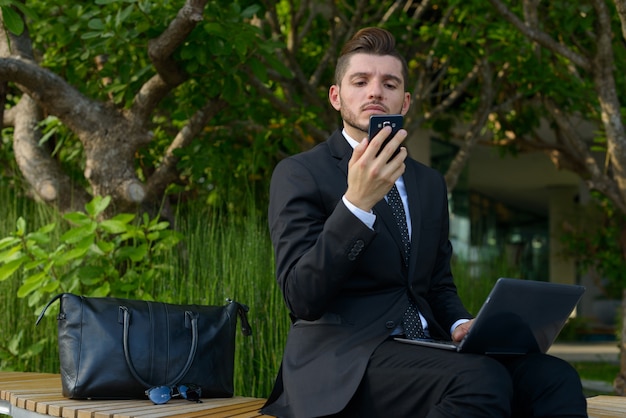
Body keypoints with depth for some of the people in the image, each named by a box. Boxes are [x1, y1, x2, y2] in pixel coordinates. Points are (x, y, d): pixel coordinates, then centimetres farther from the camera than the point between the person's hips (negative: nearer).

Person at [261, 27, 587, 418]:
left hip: (424, 348, 6)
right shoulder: (298, 175, -1)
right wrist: (357, 203, -25)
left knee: (554, 377, -22)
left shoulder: (430, 183, 19)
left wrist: (460, 325, 0)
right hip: (344, 358, -6)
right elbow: (302, 297, -12)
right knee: (481, 380, -33)